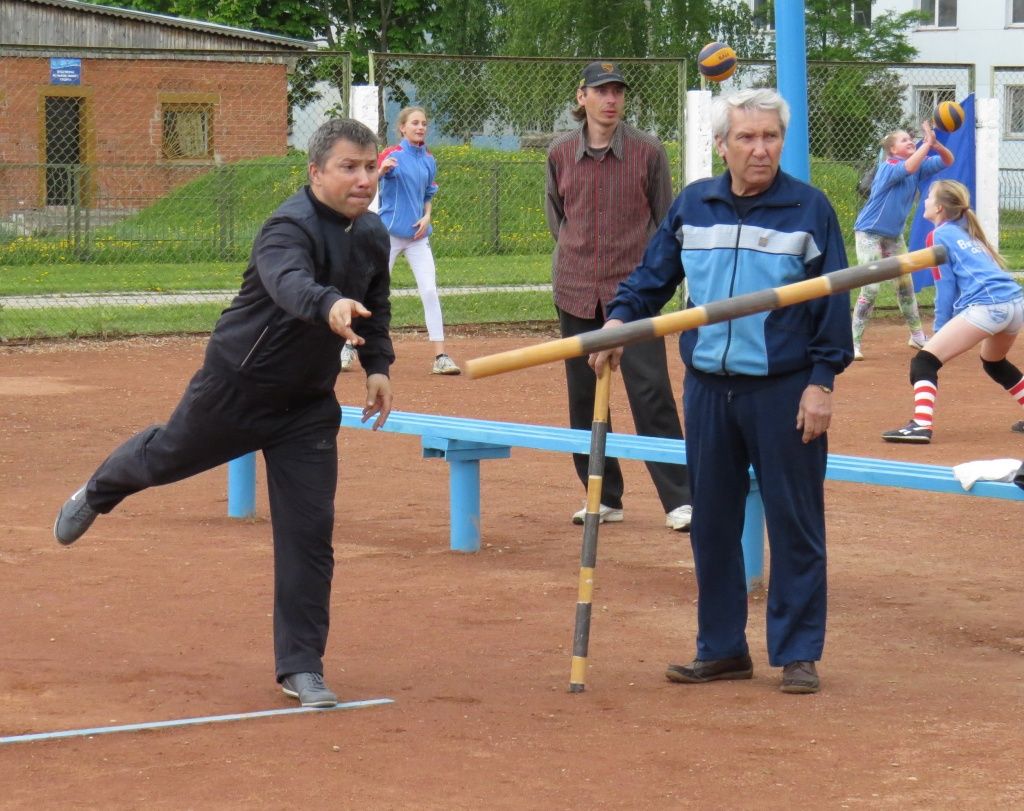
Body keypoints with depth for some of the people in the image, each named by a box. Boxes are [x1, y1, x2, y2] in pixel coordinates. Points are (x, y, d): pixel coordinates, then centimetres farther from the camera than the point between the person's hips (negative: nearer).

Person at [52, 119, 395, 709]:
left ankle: (302, 666, 7)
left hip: (308, 405, 5)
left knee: (310, 529, -3)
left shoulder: (373, 236, -5)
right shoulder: (291, 227, -28)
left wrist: (378, 364, 5)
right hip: (237, 387, -5)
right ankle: (97, 494, 56)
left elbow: (376, 304, 16)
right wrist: (329, 305, -71)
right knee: (169, 457, 21)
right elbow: (287, 281, -51)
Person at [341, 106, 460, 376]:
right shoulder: (392, 155, -9)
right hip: (389, 232, -4)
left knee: (429, 291, -4)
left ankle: (440, 357, -5)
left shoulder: (429, 160, 7)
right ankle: (349, 347, 17)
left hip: (418, 235, 4)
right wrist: (381, 170, -46)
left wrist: (427, 216, -1)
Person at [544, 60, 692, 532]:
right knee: (584, 398, 7)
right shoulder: (561, 153, 3)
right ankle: (604, 498, 18)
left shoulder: (648, 152, -3)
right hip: (576, 293, 3)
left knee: (651, 393, -9)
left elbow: (664, 219, 7)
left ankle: (678, 500, -6)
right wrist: (575, 254, 12)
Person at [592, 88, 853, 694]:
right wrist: (622, 318, -4)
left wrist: (822, 379, -10)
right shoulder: (693, 206, 7)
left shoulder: (810, 209, -4)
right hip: (708, 388, 4)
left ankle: (799, 654, 9)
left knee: (794, 524, 1)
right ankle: (722, 648, 20)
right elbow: (654, 275, 15)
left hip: (784, 392, -4)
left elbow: (833, 303, -3)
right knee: (712, 524, 9)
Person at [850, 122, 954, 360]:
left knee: (905, 285, 15)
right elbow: (908, 167, -40)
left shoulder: (919, 165, 1)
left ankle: (917, 336, 29)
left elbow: (947, 161, -3)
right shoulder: (888, 167, -20)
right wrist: (928, 143, -41)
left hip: (894, 235, 8)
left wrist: (937, 145, -24)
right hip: (869, 233, -8)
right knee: (871, 289, -15)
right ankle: (854, 344, -12)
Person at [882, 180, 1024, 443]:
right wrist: (947, 337, 24)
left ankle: (921, 425, -24)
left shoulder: (939, 235, 7)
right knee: (993, 362, 35)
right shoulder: (967, 232, 28)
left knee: (925, 360, -7)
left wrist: (940, 331, 12)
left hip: (987, 306, -8)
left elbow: (946, 289, 4)